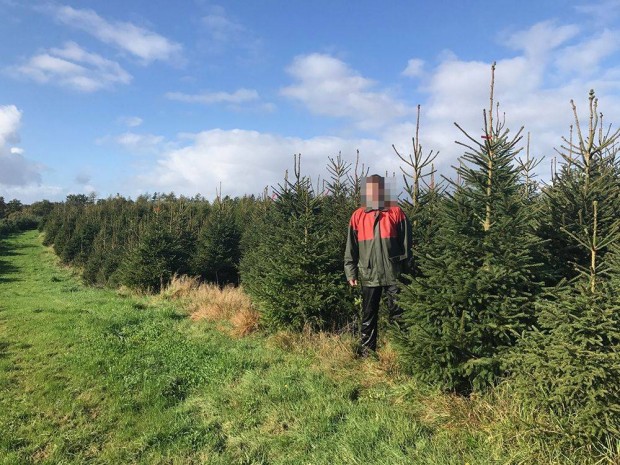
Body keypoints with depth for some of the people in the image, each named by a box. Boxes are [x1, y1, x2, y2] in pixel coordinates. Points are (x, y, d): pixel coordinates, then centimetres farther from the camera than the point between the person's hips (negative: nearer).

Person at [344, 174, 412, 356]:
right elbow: (351, 247, 5)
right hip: (369, 274, 1)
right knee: (368, 315, 11)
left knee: (398, 314, 6)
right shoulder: (358, 216, 3)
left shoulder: (396, 212, 1)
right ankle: (366, 351, 22)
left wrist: (406, 269, 0)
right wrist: (351, 272, 1)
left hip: (393, 274, -1)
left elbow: (406, 243, 3)